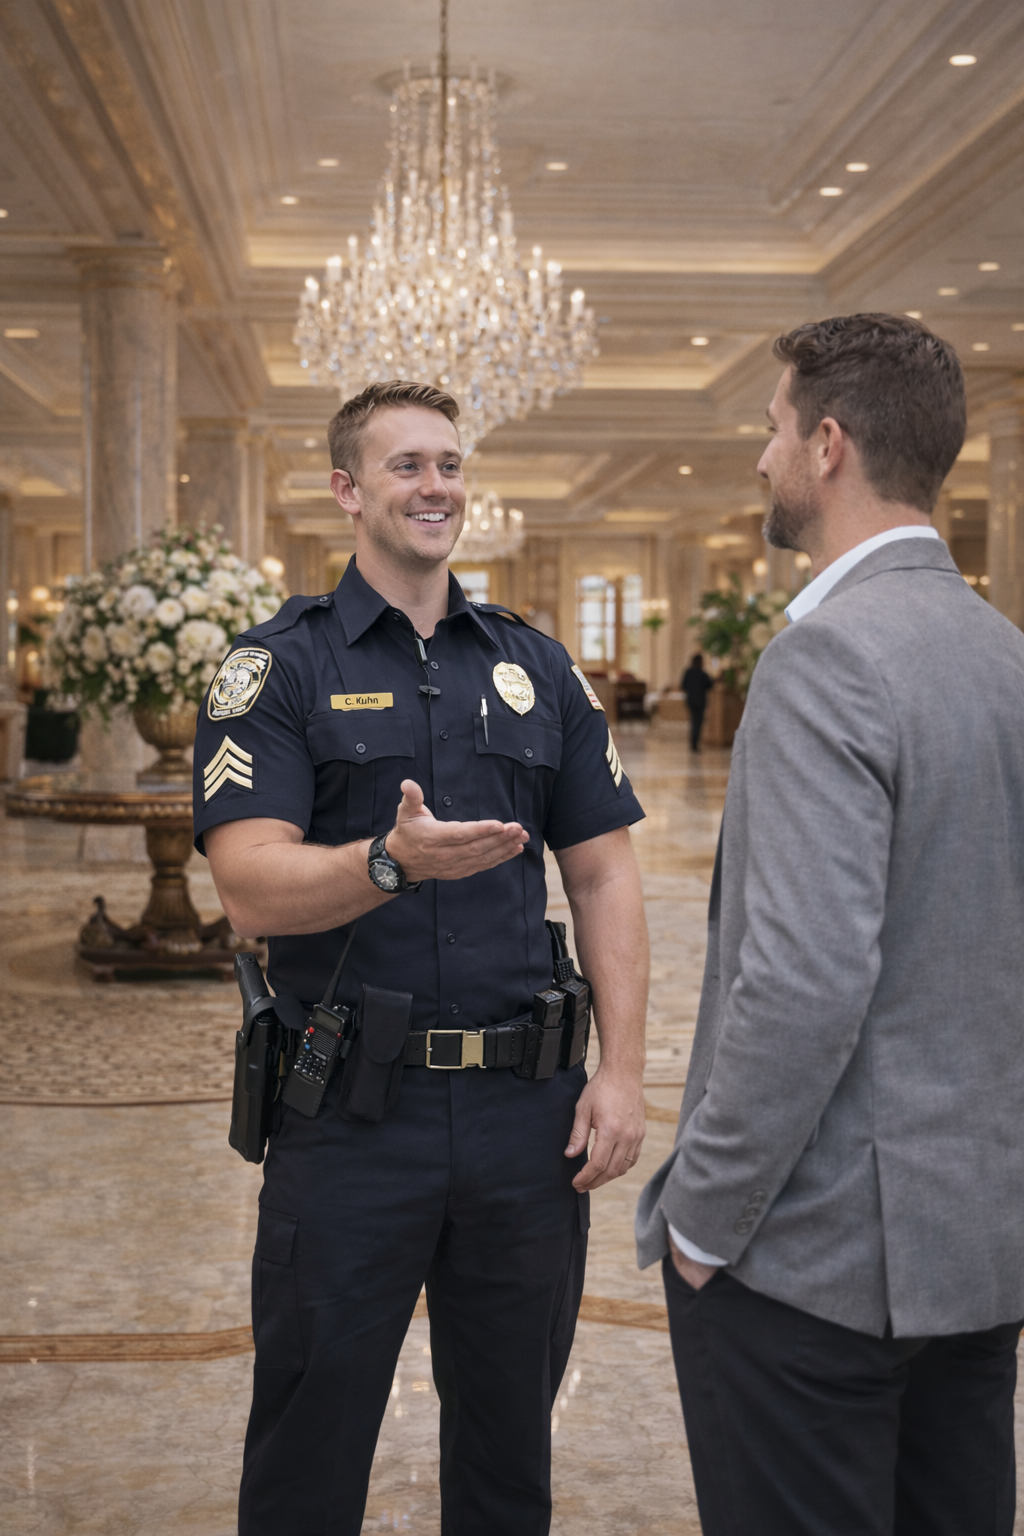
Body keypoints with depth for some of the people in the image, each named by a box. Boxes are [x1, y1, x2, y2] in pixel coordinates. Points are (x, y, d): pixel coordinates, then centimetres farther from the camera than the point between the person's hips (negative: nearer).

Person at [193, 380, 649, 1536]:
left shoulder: (537, 667, 10)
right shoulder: (277, 667, -2)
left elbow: (602, 876, 8)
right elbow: (251, 887, -14)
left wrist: (621, 1071, -1)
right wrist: (394, 861, -32)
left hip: (526, 1109, 3)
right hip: (350, 1118, -3)